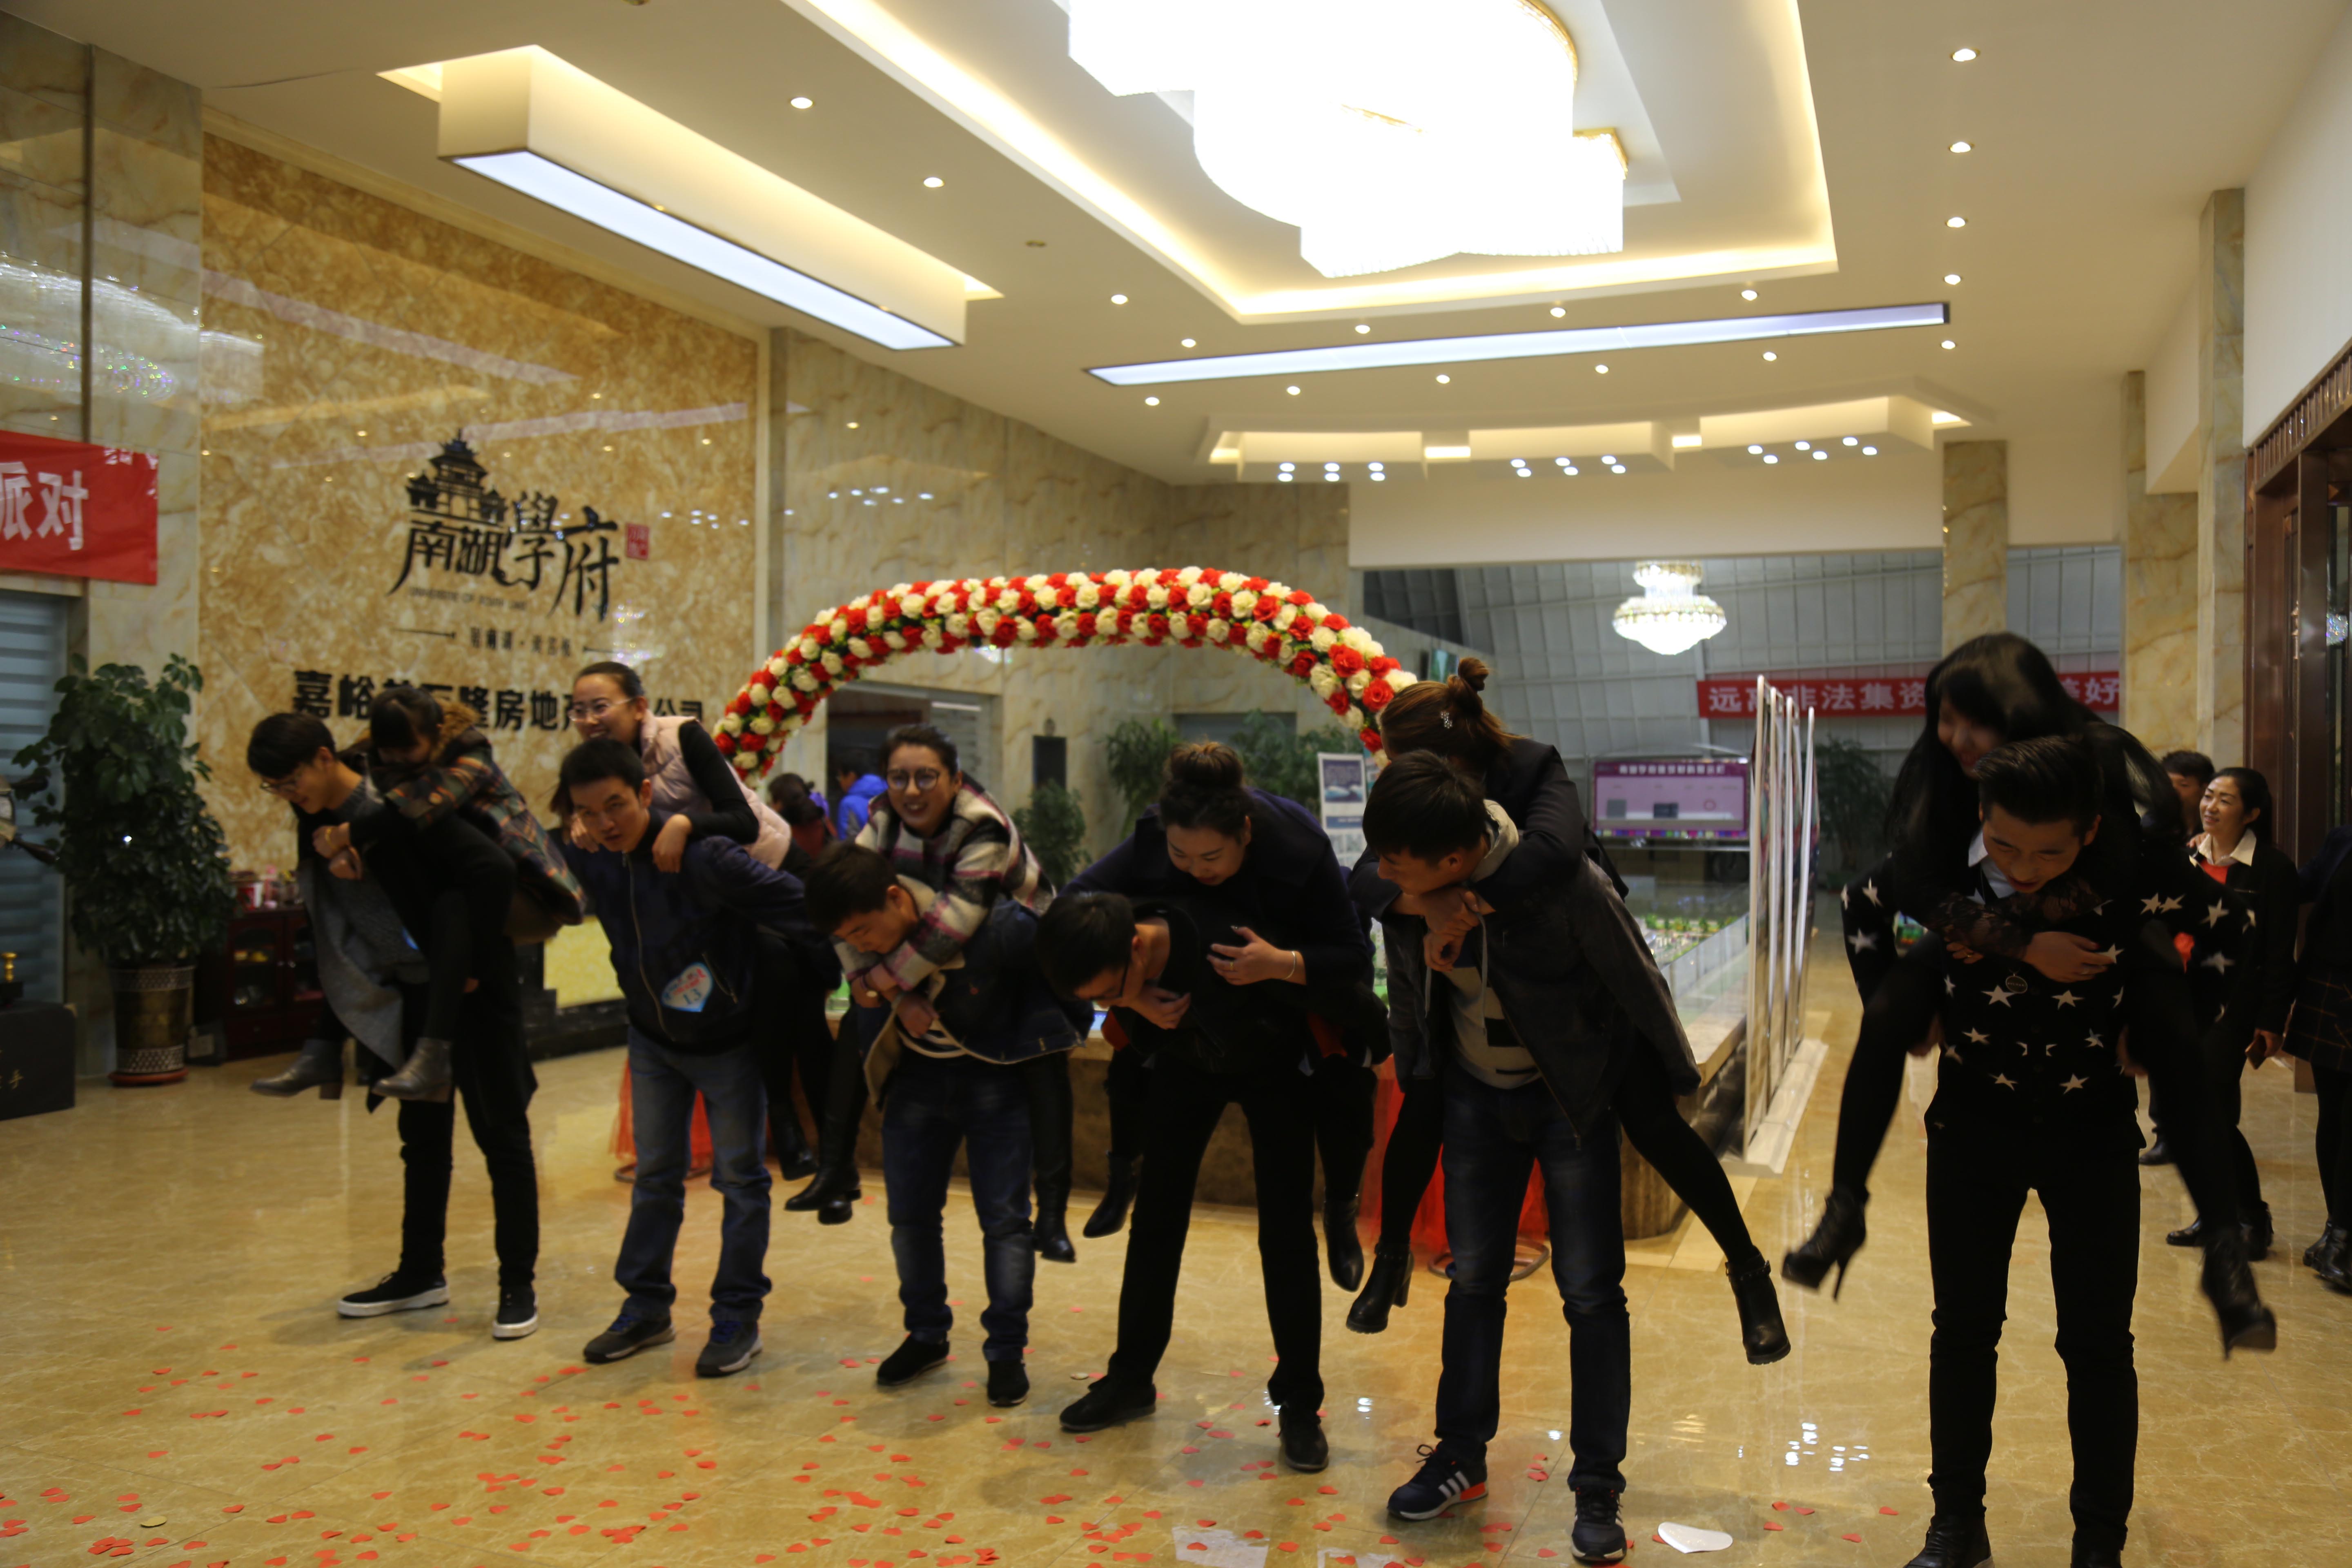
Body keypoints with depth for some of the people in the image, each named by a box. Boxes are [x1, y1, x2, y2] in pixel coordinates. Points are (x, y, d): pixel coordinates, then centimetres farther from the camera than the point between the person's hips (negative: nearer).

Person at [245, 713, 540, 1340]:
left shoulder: (402, 808, -22)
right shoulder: (320, 819, 3)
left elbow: (494, 871, -30)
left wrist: (476, 967, -22)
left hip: (472, 991, -8)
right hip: (412, 994, 8)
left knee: (501, 1135, 0)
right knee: (423, 1137, 17)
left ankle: (519, 1284, 8)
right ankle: (422, 1273, 30)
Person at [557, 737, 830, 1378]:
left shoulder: (703, 856, -31)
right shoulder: (585, 858, -11)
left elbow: (794, 909, -29)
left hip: (730, 1040, -5)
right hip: (653, 1039, 6)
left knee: (739, 1176, 4)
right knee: (654, 1175, 15)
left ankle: (738, 1318, 15)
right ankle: (647, 1308, 28)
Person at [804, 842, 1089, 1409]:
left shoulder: (996, 926, -33)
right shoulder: (864, 940, -18)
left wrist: (1069, 1034, -9)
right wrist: (898, 997, -16)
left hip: (995, 1076, -4)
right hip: (918, 1075, 4)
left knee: (1003, 1214, -5)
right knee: (909, 1212, 9)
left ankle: (1007, 1350, 9)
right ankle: (926, 1334, 27)